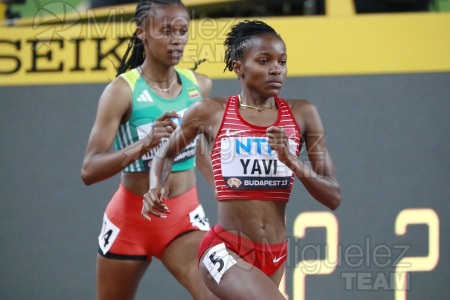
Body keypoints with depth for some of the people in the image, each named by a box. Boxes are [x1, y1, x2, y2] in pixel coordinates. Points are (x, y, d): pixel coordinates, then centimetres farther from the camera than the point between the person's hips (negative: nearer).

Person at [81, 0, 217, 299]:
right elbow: (89, 171, -23)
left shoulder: (199, 86, 0)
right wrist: (145, 143, -36)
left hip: (185, 217, 3)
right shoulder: (122, 90, -15)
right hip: (131, 218, -3)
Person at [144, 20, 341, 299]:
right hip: (225, 251, -5)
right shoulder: (211, 113, -2)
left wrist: (292, 161, -15)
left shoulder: (302, 115, 3)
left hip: (275, 255, 5)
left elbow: (334, 198, 1)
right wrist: (156, 188, -4)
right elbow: (166, 154, 17)